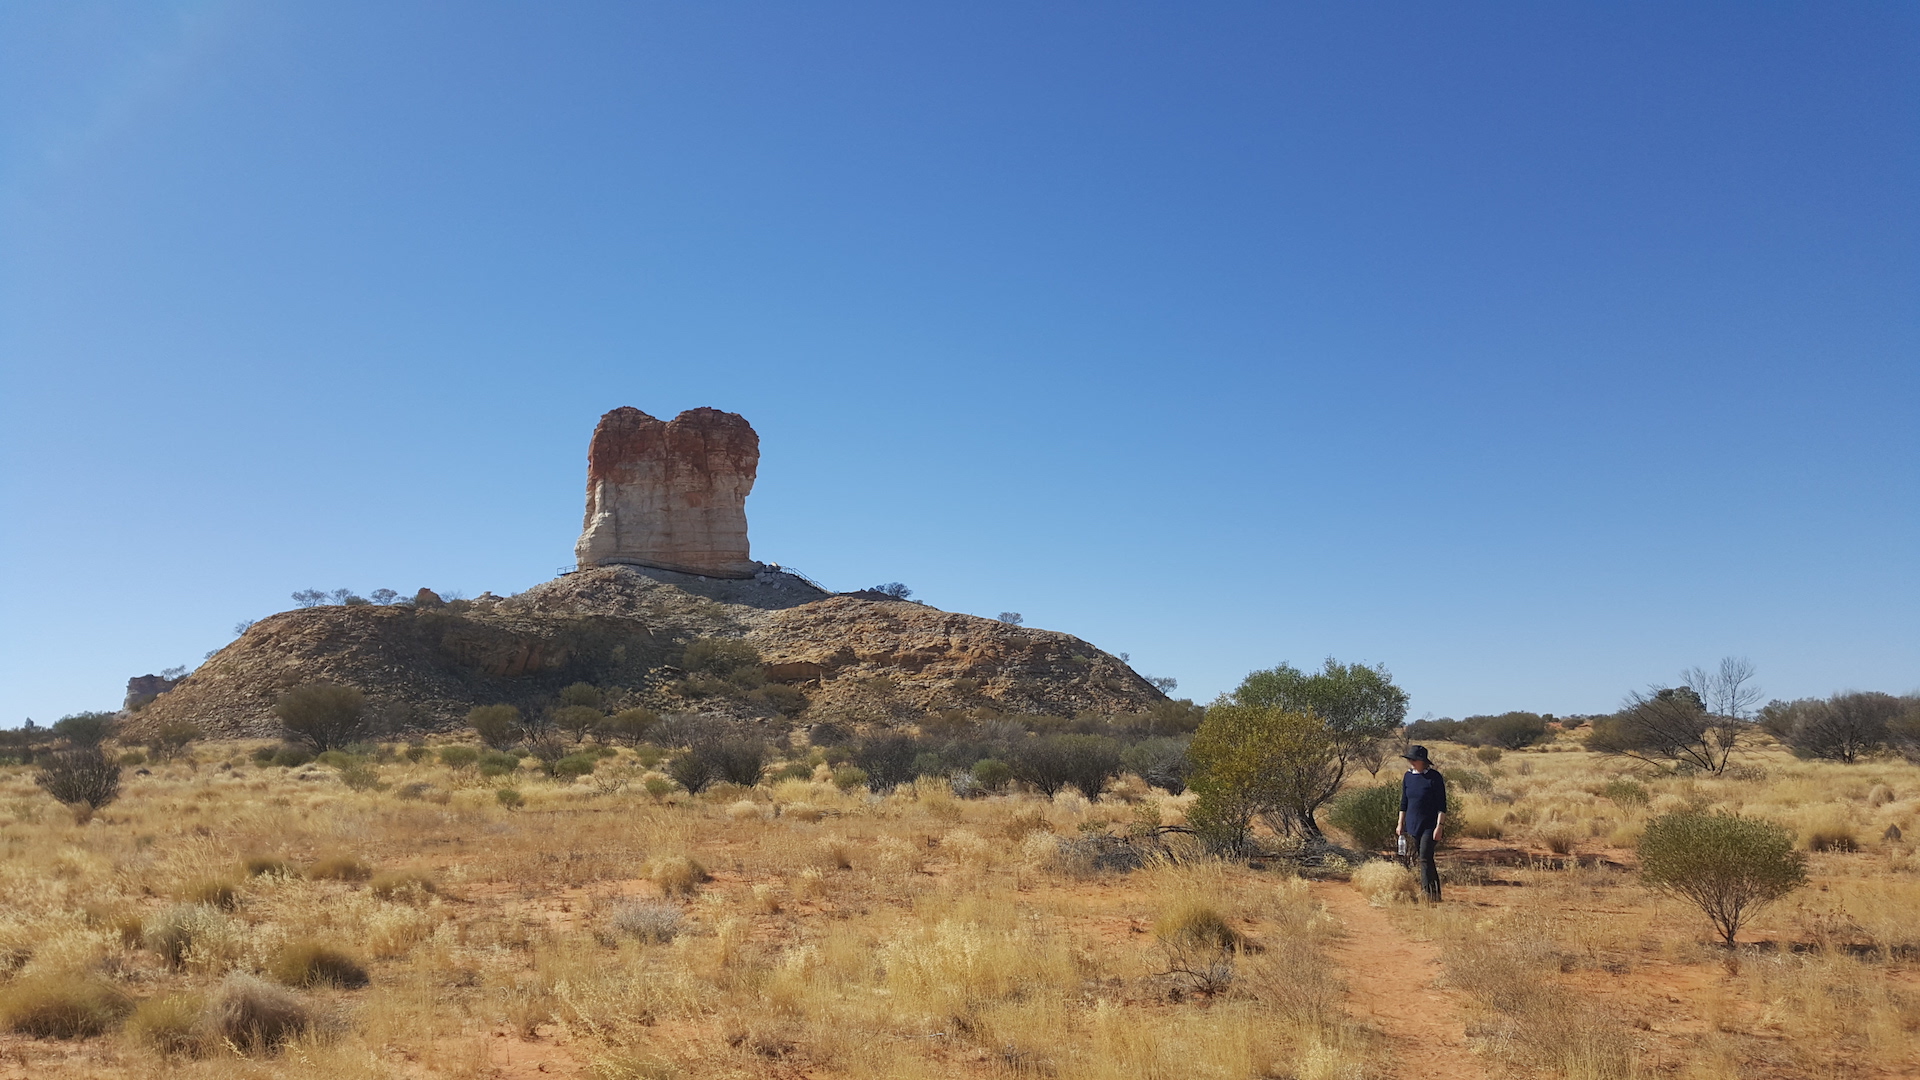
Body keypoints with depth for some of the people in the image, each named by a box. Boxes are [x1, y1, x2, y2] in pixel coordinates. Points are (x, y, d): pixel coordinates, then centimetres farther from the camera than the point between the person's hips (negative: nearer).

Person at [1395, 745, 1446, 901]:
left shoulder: (1434, 777, -10)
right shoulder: (1408, 776, 7)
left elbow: (1442, 805, -10)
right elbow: (1404, 802, 14)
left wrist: (1439, 826, -15)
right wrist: (1400, 823, 12)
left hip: (1429, 825, -6)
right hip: (1412, 824, 6)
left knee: (1425, 858, -12)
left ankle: (1427, 892, -7)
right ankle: (1435, 893, 16)